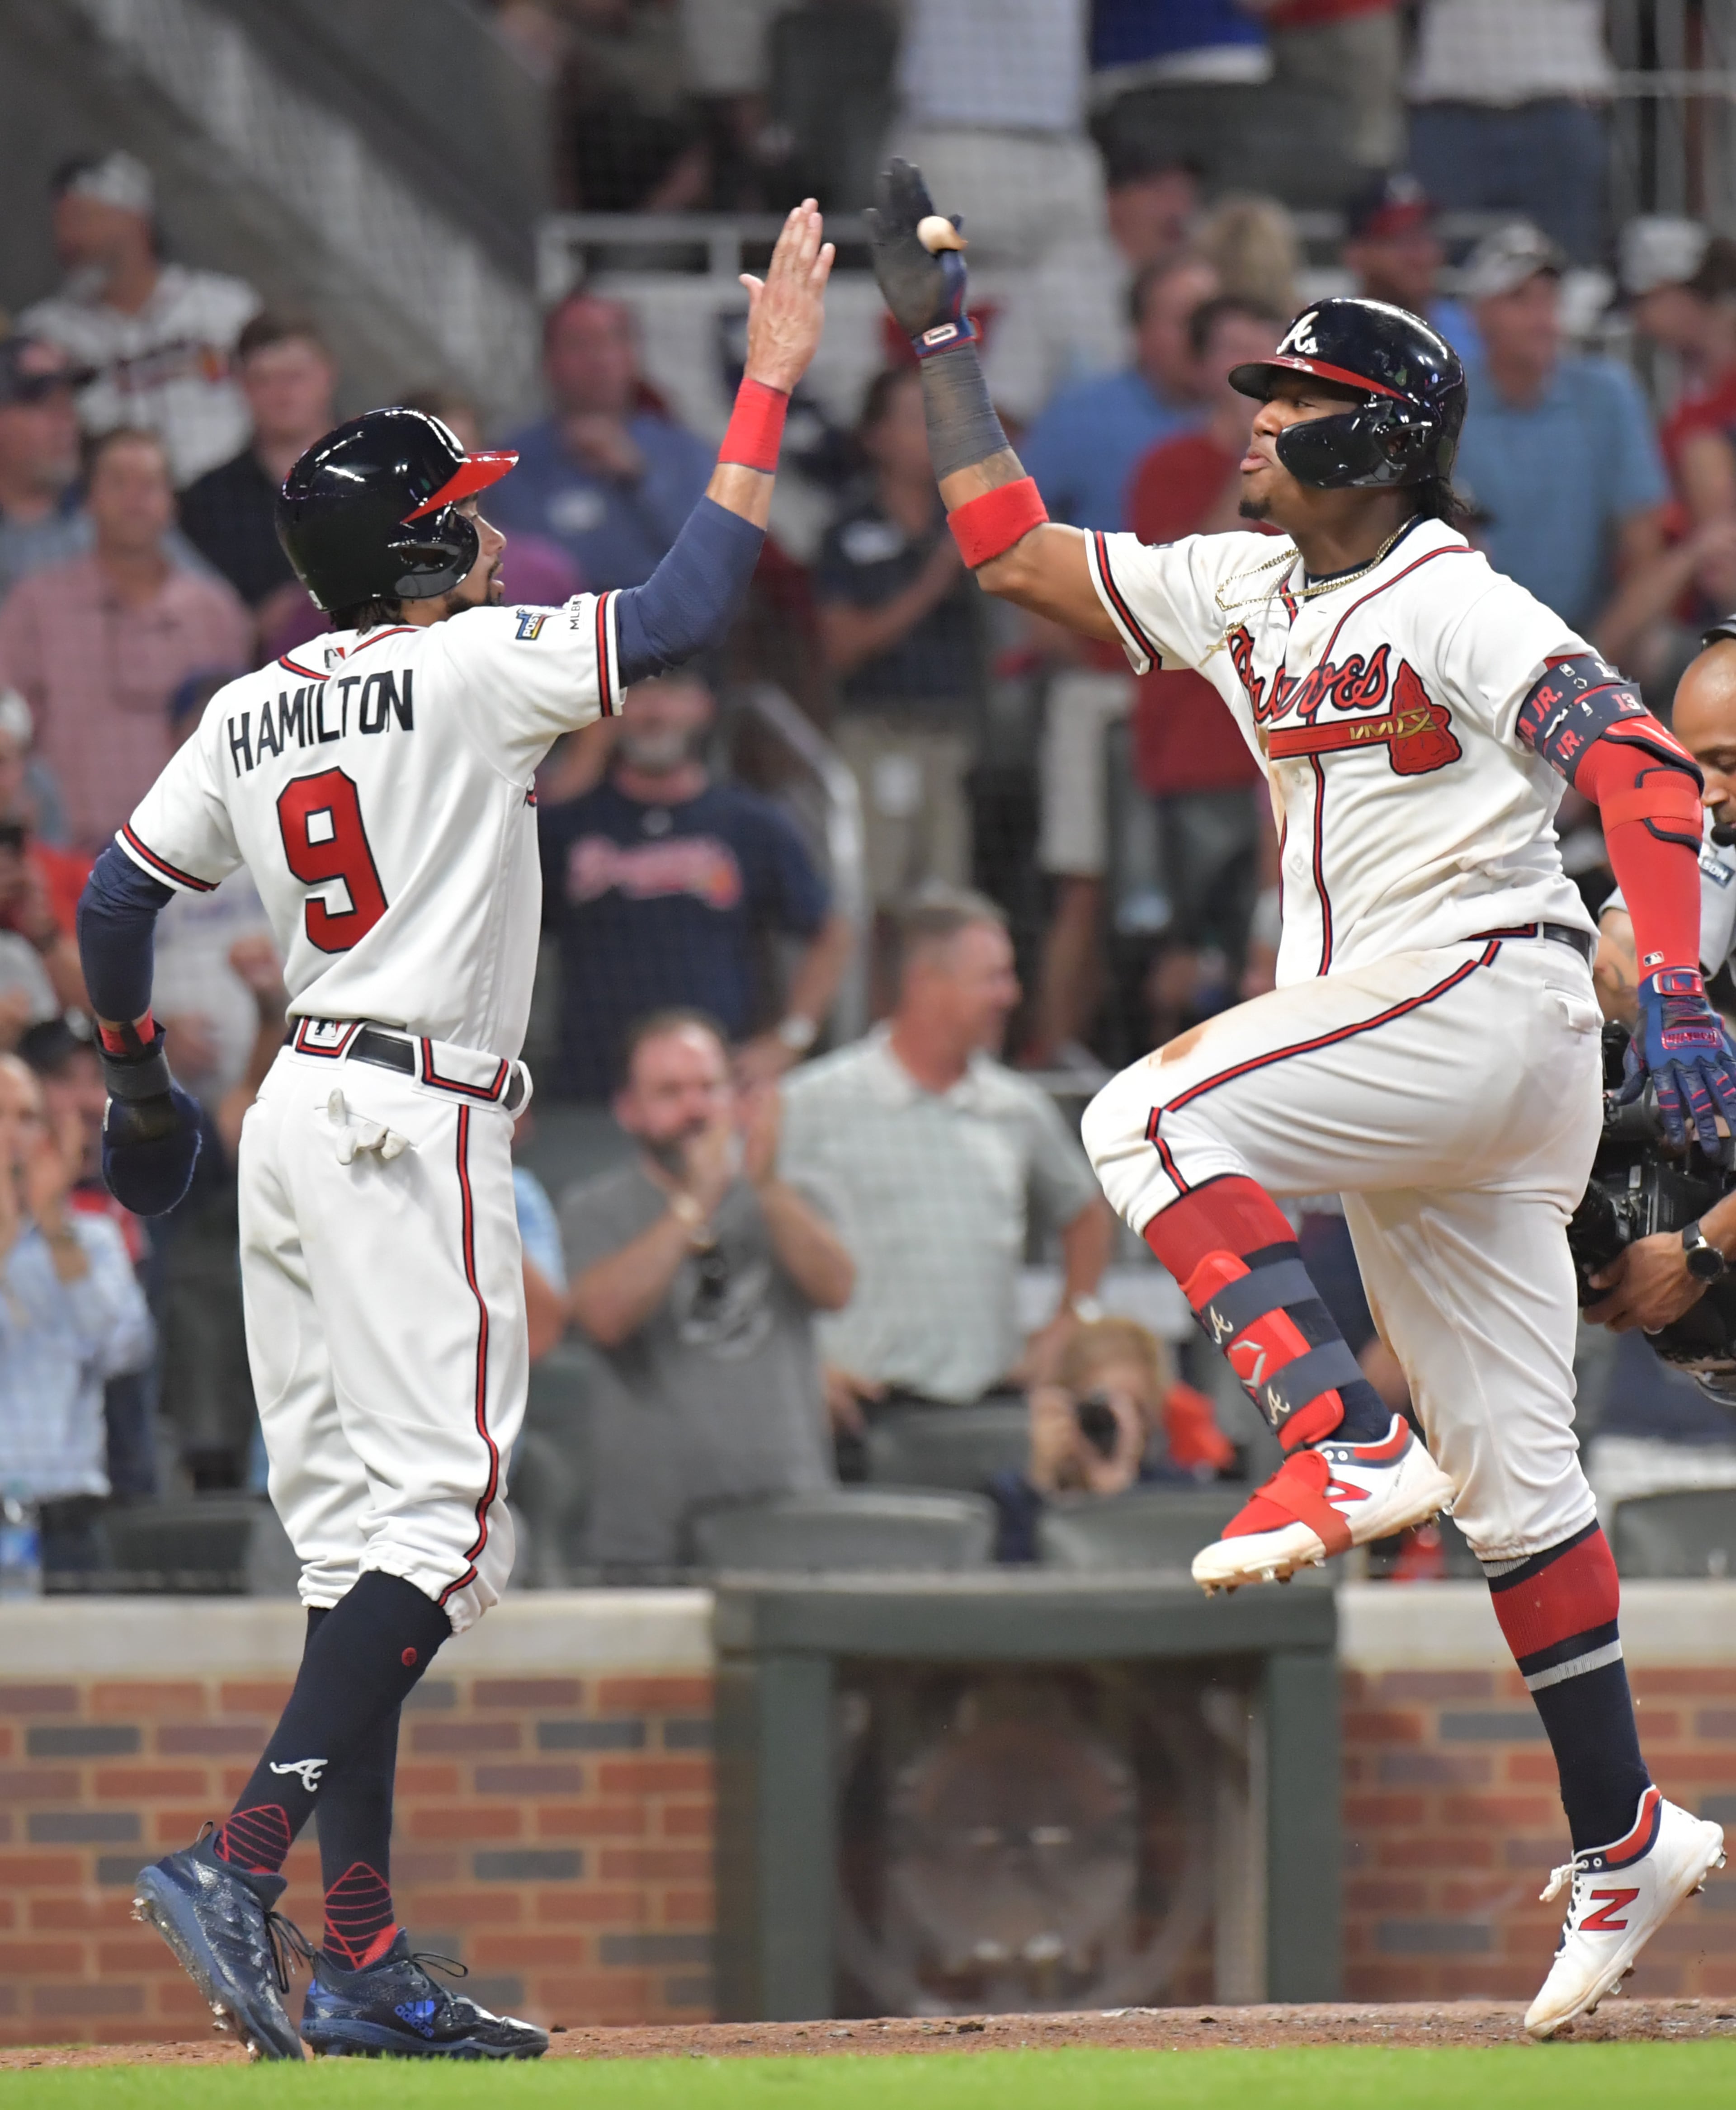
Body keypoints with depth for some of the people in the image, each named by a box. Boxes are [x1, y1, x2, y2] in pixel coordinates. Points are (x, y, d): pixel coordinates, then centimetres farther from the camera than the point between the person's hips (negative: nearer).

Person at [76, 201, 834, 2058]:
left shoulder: (252, 713, 11)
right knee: (436, 1513, -12)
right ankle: (240, 1862, -28)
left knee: (359, 1535, 8)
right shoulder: (472, 669, -9)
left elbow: (111, 903, 14)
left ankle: (362, 1962, 5)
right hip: (413, 1124, -8)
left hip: (299, 1120, 8)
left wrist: (138, 1088, 29)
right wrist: (771, 382, -6)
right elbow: (689, 606, -13)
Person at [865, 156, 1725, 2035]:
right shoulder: (1238, 594, 14)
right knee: (1509, 1456, 7)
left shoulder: (1455, 605, -11)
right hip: (1393, 1043, 8)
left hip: (1486, 996, -8)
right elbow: (1011, 549, 21)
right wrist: (938, 338, 18)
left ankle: (1350, 1446, -29)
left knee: (1150, 1117, -21)